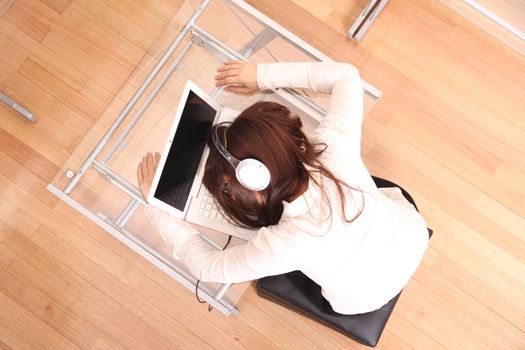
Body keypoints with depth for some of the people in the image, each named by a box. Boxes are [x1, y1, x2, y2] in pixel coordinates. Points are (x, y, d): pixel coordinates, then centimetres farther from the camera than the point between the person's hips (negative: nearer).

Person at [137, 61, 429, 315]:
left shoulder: (279, 247, -41)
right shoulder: (335, 147, -35)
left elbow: (206, 267, -21)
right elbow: (347, 75, -16)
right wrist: (266, 74, -19)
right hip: (413, 234, 3)